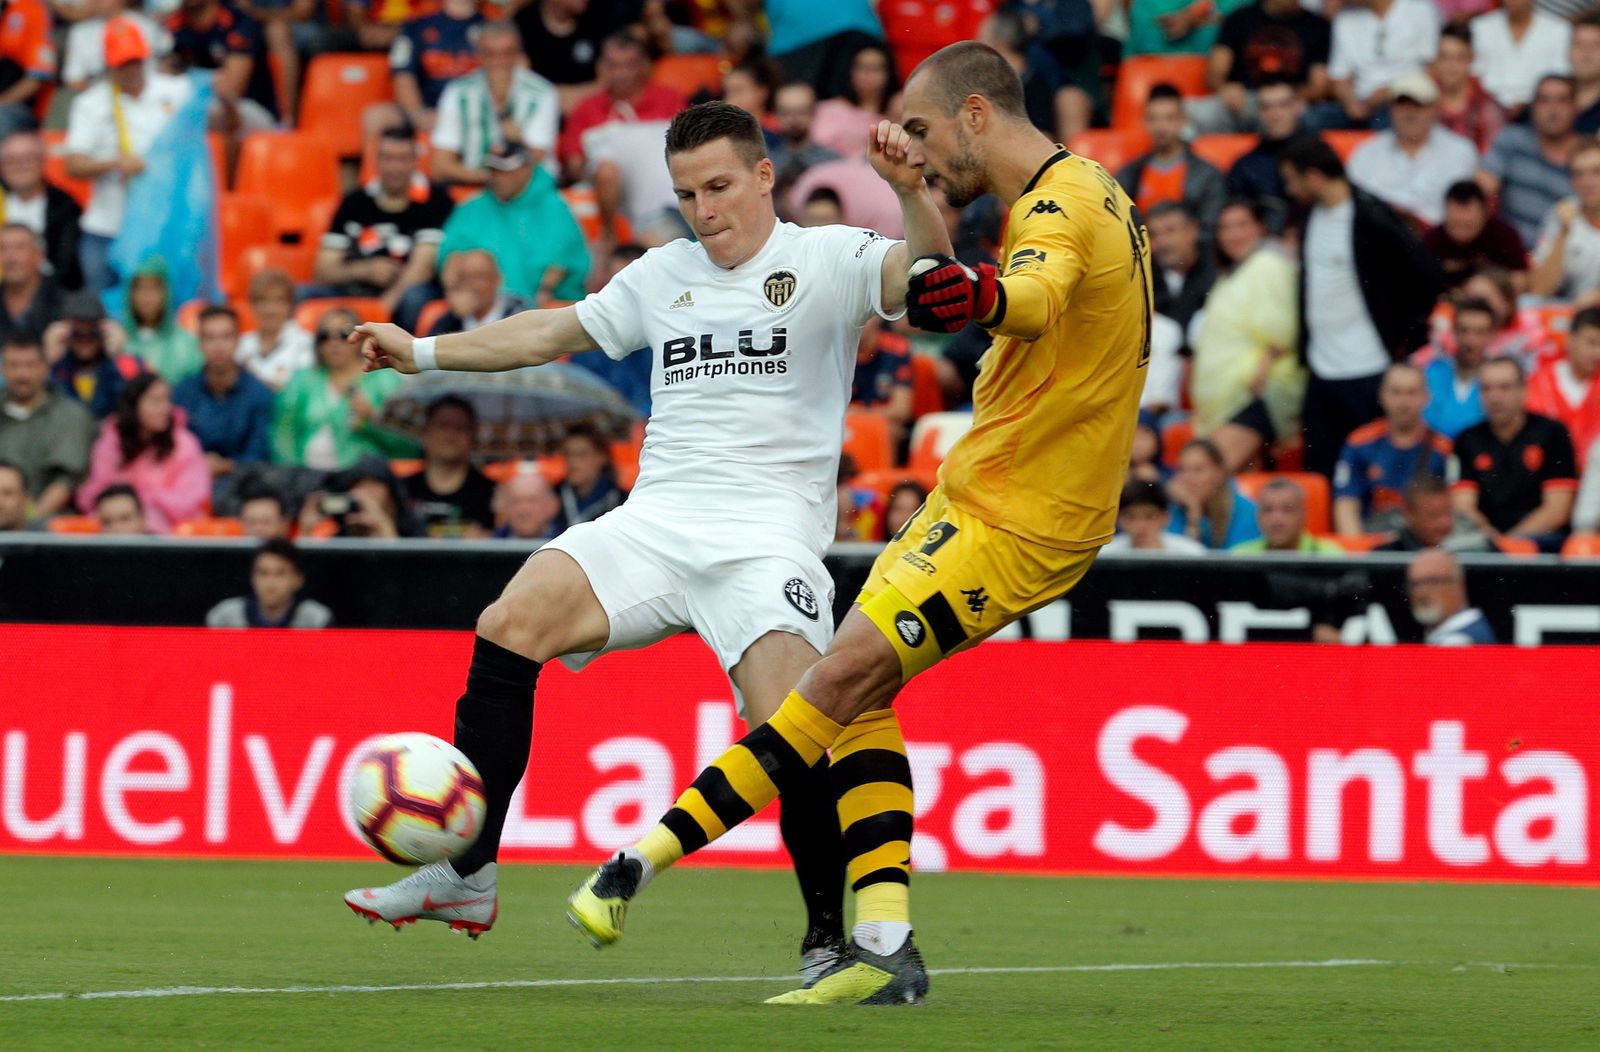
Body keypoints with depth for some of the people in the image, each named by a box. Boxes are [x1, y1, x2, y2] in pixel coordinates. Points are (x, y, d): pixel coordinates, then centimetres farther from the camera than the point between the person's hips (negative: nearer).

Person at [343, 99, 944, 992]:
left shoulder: (827, 259, 2)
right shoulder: (664, 274, 20)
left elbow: (925, 273, -16)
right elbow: (556, 332, 31)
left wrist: (914, 193, -36)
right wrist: (423, 352, 27)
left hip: (770, 540, -5)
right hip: (655, 519, 5)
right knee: (511, 626, -17)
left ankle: (831, 940, -5)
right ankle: (466, 875, -14)